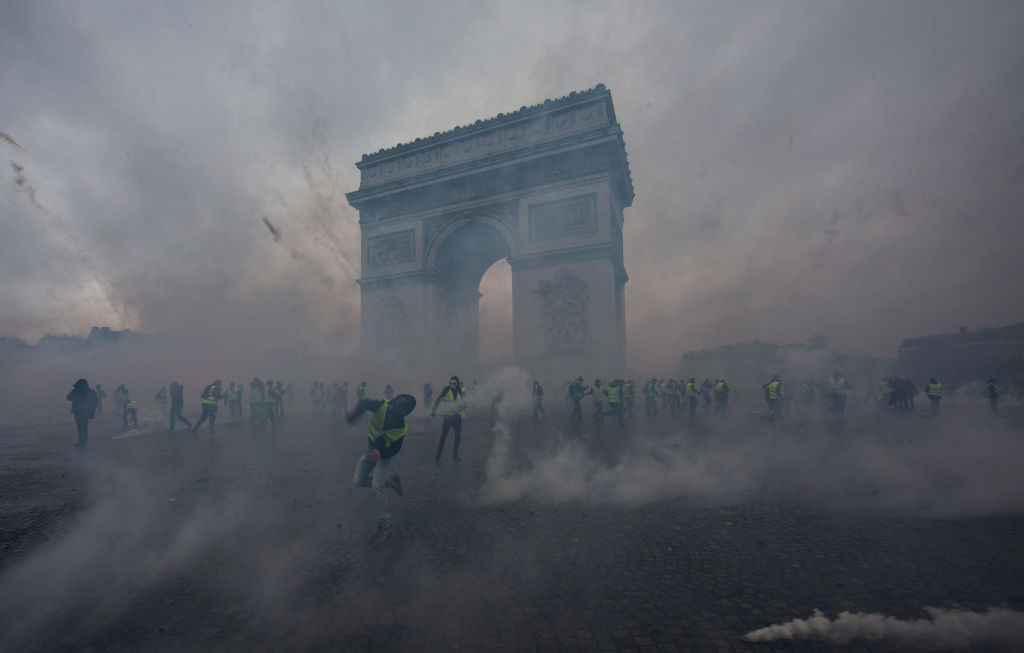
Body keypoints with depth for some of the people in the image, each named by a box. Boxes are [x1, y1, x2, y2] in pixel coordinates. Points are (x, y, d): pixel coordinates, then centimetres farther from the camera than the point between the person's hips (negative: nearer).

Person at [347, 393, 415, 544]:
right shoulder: (382, 406, -26)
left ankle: (384, 526, -4)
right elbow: (364, 403, -29)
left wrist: (381, 454, -37)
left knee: (377, 486, -18)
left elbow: (395, 449, -19)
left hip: (384, 455, -4)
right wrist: (354, 415, -46)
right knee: (358, 481, 4)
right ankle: (389, 479, 25)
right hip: (371, 450, 5)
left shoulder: (402, 428, -27)